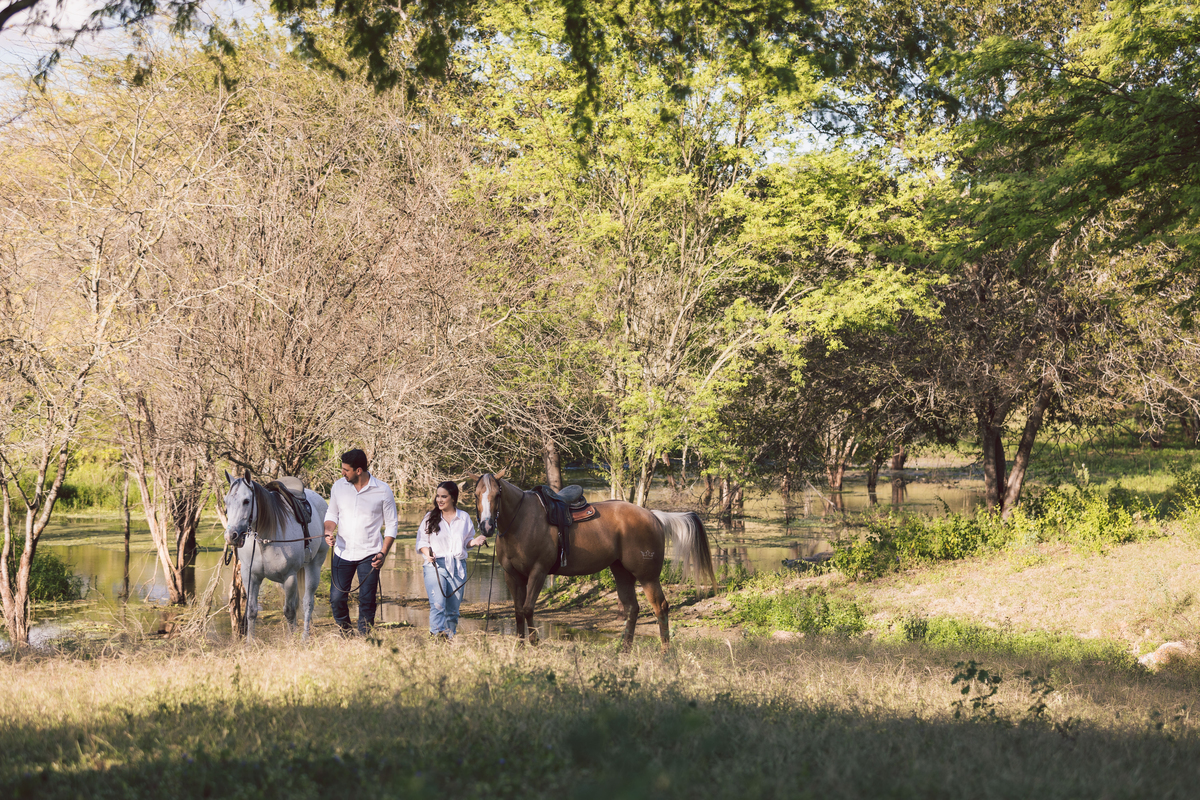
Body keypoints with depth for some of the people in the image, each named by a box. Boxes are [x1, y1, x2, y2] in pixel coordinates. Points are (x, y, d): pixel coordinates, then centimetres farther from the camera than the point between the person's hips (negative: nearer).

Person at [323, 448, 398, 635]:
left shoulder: (383, 491, -7)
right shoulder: (339, 486, 1)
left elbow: (391, 525, 0)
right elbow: (332, 514, 13)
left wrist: (383, 553, -10)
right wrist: (329, 531, -9)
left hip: (369, 555, -2)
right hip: (343, 552, 2)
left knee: (367, 602, 0)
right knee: (336, 598, 0)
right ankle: (344, 632, 25)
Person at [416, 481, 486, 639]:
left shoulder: (464, 517, 9)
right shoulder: (430, 518, 7)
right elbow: (421, 541, 8)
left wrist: (474, 542, -6)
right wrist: (427, 553, -12)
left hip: (457, 567, 2)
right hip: (435, 566, -2)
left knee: (453, 610, 7)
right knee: (437, 605, -20)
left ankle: (450, 638, 19)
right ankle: (437, 635, -30)